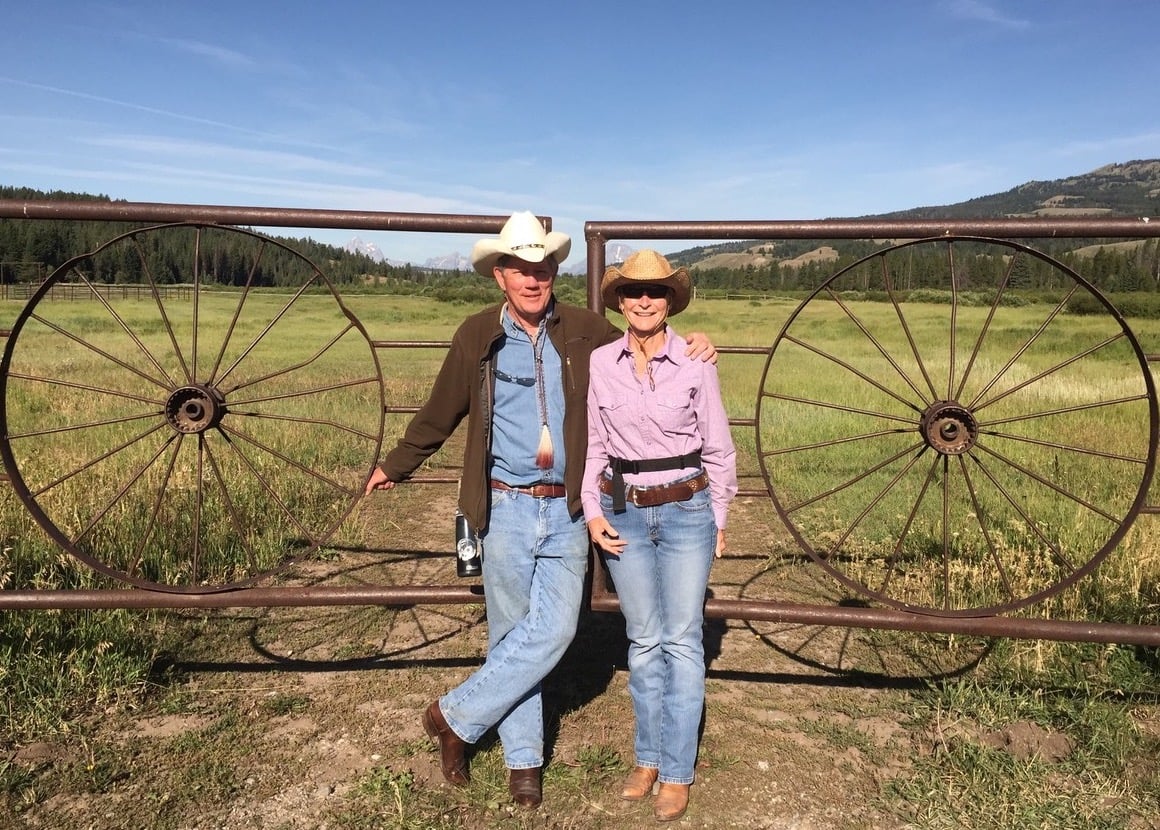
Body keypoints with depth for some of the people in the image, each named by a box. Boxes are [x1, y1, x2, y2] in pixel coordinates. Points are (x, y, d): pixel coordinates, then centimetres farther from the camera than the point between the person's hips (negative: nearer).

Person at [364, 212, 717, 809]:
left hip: (566, 511, 2)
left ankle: (456, 716, 18)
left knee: (553, 631, -3)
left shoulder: (587, 331, 1)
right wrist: (395, 466, 20)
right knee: (511, 634, 7)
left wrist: (690, 349, -5)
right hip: (506, 508, -1)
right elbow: (440, 413, 11)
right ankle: (523, 759, 27)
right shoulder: (477, 336, -1)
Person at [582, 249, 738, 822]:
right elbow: (594, 446, 6)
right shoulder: (600, 364, -2)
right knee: (643, 641, 13)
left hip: (686, 511, -2)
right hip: (623, 513, 2)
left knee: (681, 642, 5)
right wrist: (592, 512, -2)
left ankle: (677, 773, 18)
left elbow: (716, 448, 1)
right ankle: (647, 756, 29)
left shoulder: (695, 362, -7)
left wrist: (717, 517, 5)